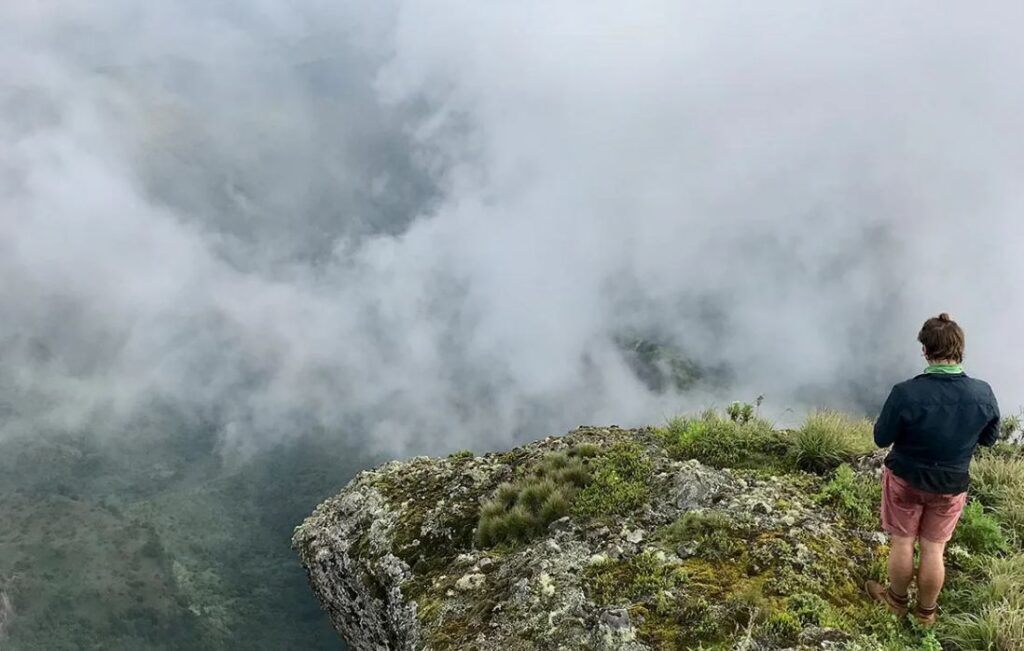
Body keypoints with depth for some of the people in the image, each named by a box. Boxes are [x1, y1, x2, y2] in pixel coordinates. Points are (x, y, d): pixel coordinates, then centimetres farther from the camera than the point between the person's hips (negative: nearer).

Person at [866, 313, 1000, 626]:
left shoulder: (906, 393, -29)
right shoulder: (983, 394, -20)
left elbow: (882, 438, -15)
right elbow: (990, 438, -2)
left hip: (906, 479, -2)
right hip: (952, 485, 2)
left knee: (902, 542, 18)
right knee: (934, 549, 17)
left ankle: (897, 600, 39)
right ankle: (926, 611, 36)